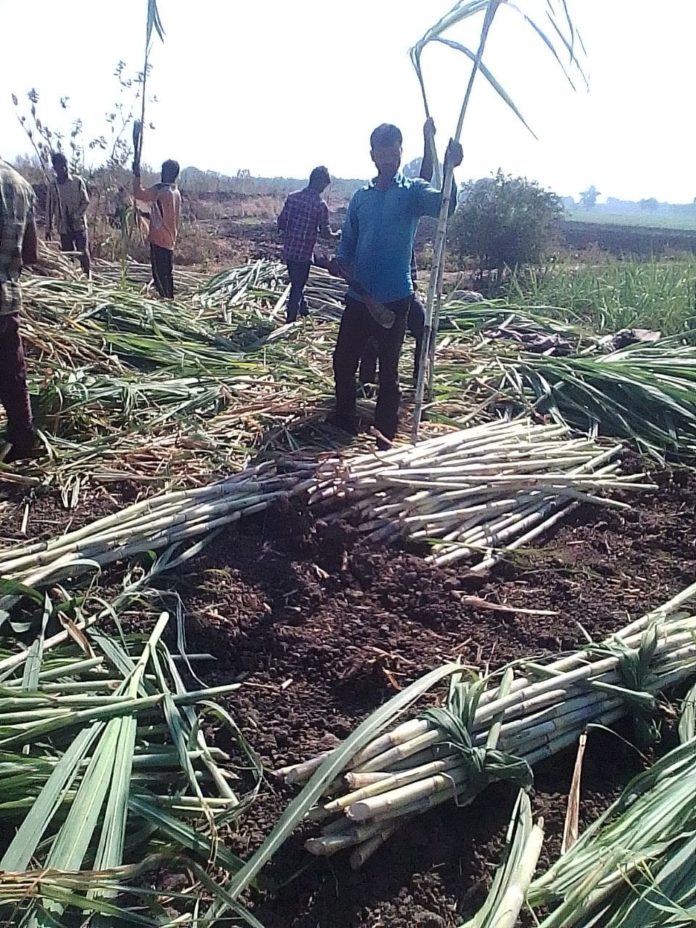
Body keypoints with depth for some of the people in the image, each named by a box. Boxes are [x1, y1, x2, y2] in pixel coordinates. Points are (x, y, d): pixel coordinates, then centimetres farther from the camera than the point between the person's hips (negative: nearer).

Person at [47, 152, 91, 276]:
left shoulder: (77, 181, -2)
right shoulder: (53, 186, 5)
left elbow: (86, 202, -2)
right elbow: (50, 209, 10)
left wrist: (75, 216, -14)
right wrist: (48, 228, 8)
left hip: (79, 225, -3)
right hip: (64, 228, 3)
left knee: (83, 253, -8)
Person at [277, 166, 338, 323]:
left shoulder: (292, 196, 1)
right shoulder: (320, 204, -13)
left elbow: (281, 222, 3)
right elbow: (325, 232, -8)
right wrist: (336, 235, 13)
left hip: (288, 250, 6)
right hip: (304, 252, -6)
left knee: (297, 284, 22)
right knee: (297, 287, 6)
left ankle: (304, 312, 38)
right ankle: (291, 320, 11)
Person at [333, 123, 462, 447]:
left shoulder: (413, 190, -1)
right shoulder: (361, 197, 10)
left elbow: (444, 207, -23)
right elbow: (345, 250, 11)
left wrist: (448, 169, -41)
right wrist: (354, 281, -8)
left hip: (394, 299, -4)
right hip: (359, 299, 4)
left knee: (388, 372, 4)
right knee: (343, 363, 11)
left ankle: (384, 440, 13)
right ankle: (343, 428, 29)